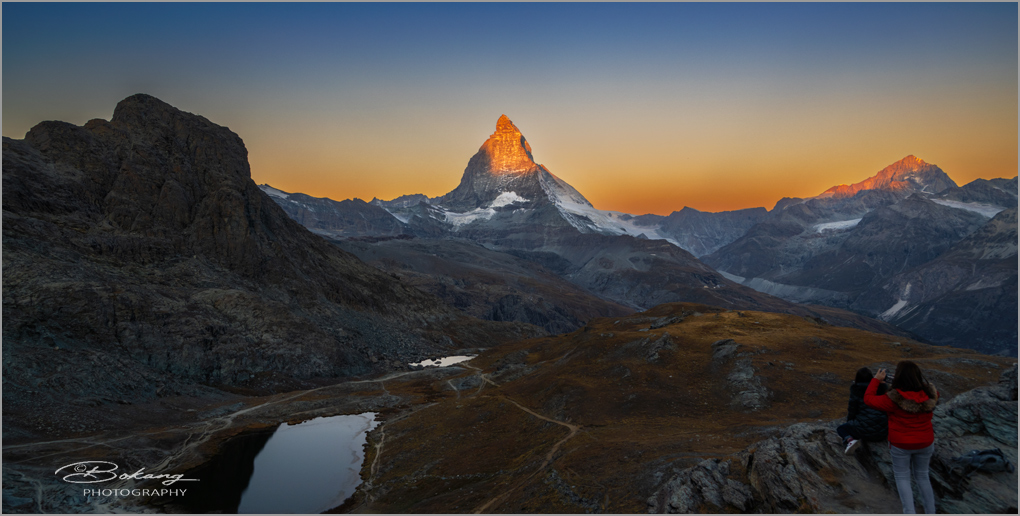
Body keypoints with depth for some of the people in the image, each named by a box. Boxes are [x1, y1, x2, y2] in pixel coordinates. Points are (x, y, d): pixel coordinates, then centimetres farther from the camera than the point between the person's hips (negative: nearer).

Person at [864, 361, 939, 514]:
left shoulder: (894, 400, -28)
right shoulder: (929, 394, -15)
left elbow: (868, 399, -14)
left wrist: (877, 379, -6)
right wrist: (916, 376, 8)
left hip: (901, 445, -4)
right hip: (925, 443, 4)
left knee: (902, 478, 13)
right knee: (922, 476, 23)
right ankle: (931, 511, 28)